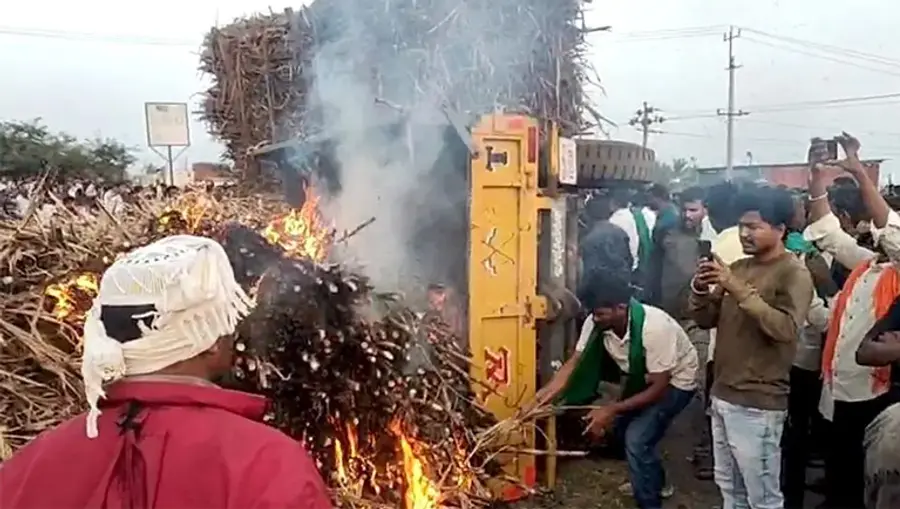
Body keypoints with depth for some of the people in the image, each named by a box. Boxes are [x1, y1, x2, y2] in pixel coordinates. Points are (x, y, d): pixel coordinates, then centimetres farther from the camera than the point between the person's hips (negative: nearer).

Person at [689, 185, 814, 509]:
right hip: (722, 395, 7)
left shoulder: (794, 274, -10)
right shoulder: (738, 267, 11)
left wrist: (740, 290, -29)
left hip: (758, 403, -7)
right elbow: (706, 320, 10)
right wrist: (701, 291, -10)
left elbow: (785, 328, -25)